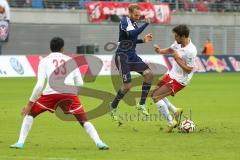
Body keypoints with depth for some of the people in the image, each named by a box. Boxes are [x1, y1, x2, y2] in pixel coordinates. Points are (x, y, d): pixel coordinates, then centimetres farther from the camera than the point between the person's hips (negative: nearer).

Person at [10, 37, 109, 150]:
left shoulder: (45, 61, 14)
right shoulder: (70, 60, 20)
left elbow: (39, 85, 2)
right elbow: (80, 84, 15)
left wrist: (30, 103, 6)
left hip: (51, 93, -1)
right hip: (70, 94, 1)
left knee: (29, 114, 19)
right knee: (84, 120, 11)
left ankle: (20, 142, 9)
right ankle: (99, 143, -8)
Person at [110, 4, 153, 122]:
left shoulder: (134, 23, 11)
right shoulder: (125, 21, -13)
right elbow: (132, 34, -32)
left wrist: (143, 40, 7)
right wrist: (146, 24, -29)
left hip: (132, 56, 8)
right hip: (122, 56, -8)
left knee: (149, 73, -9)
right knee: (127, 86, -10)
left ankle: (141, 104, -2)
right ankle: (113, 107, 14)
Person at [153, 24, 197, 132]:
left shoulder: (191, 51, -28)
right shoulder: (178, 42, -2)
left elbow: (188, 70, -24)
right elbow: (170, 50, 18)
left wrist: (177, 59, -26)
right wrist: (160, 51, -1)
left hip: (179, 80, -9)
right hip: (172, 74, 9)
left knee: (156, 97, -14)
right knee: (155, 94, 17)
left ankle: (170, 122, -6)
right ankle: (175, 111, 25)